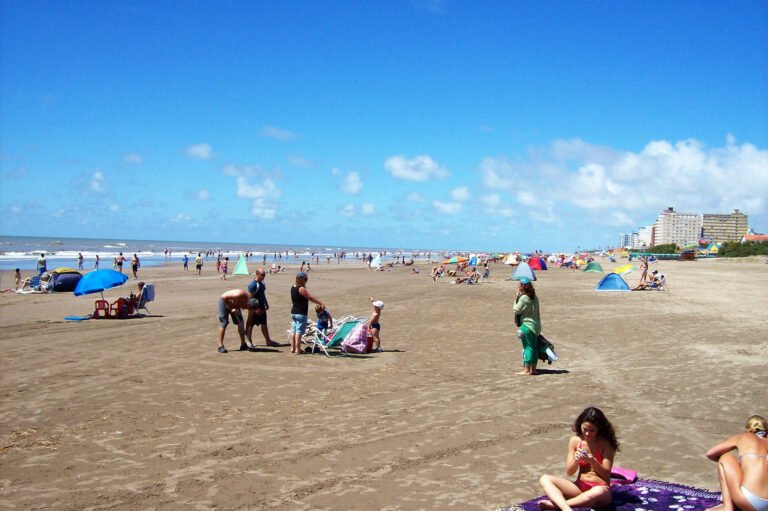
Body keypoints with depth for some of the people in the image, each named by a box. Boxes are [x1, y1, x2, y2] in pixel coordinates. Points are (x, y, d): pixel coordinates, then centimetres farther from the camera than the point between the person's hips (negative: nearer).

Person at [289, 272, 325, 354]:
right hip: (301, 313, -9)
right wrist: (321, 303, -8)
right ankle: (297, 349, -3)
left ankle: (292, 348, 18)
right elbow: (311, 298, -16)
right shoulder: (301, 289, -18)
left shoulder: (293, 288, 9)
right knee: (299, 331, -5)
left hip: (294, 312, 9)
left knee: (293, 330, 12)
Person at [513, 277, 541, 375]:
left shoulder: (523, 298, -17)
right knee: (534, 347, 11)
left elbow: (516, 310, -9)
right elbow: (537, 312, 12)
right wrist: (539, 326, 18)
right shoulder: (534, 298, 8)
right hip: (536, 325, 8)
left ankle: (527, 370, 1)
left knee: (528, 347, -3)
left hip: (527, 325, -8)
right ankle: (533, 369, 18)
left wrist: (517, 297, -4)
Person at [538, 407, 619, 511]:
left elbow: (606, 474, -8)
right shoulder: (575, 440, 3)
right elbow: (569, 472, 4)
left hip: (600, 488, -4)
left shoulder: (606, 444, -5)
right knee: (544, 479, -17)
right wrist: (576, 460, -17)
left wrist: (592, 461, -24)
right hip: (580, 487, 4)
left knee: (598, 492, -42)